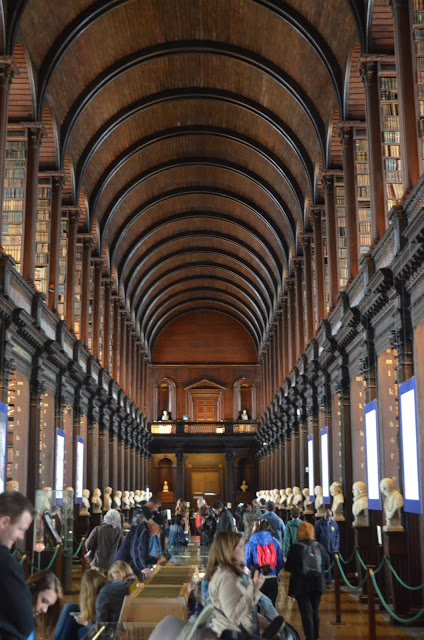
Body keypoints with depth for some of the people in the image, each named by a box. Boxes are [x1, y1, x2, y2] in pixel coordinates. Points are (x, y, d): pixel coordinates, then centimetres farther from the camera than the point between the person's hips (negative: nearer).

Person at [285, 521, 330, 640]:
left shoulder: (295, 548, -13)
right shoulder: (320, 546, -1)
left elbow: (288, 567, -9)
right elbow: (327, 565, 6)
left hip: (301, 585, -4)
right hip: (317, 584, 4)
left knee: (306, 612, 1)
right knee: (315, 611, 17)